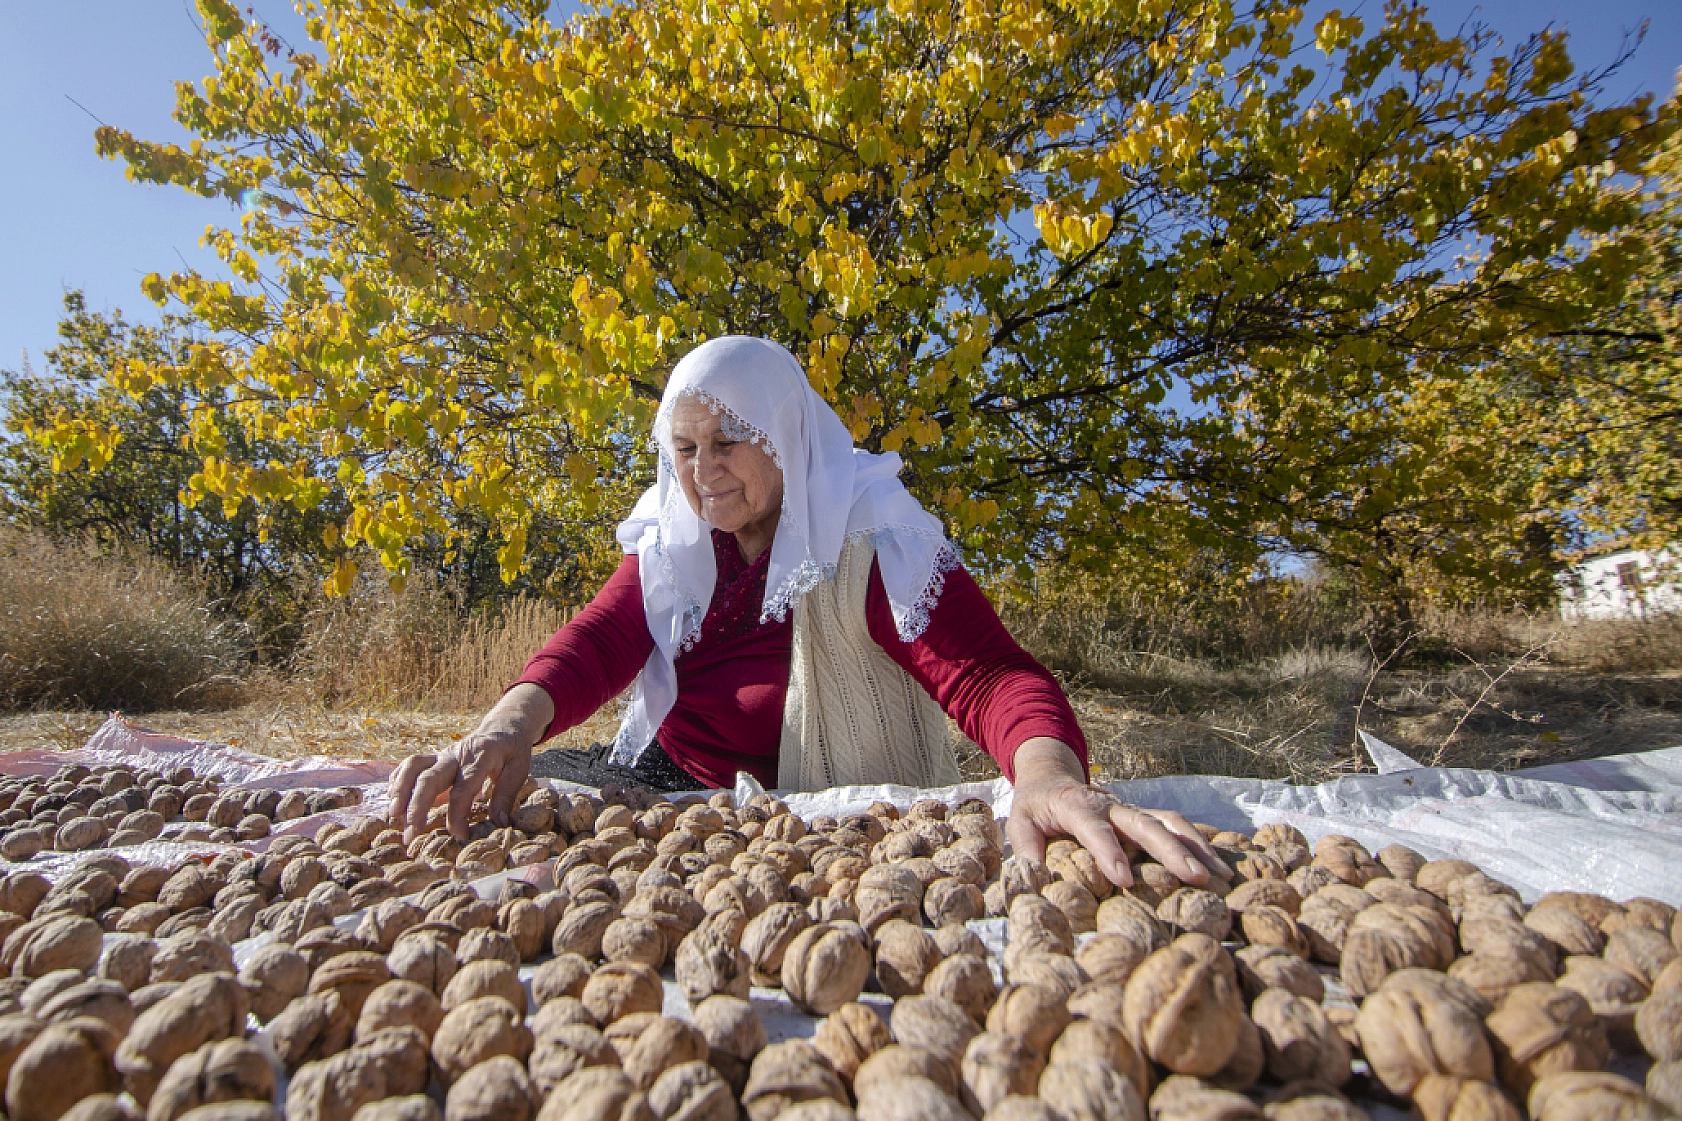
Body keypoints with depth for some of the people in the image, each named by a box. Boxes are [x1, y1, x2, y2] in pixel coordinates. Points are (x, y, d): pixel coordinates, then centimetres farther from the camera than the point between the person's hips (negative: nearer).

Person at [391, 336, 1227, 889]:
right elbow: (600, 640, -10)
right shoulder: (671, 538, 3)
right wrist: (513, 721, -31)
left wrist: (1049, 772, -49)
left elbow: (982, 672, -27)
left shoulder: (872, 542, -16)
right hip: (665, 775, 6)